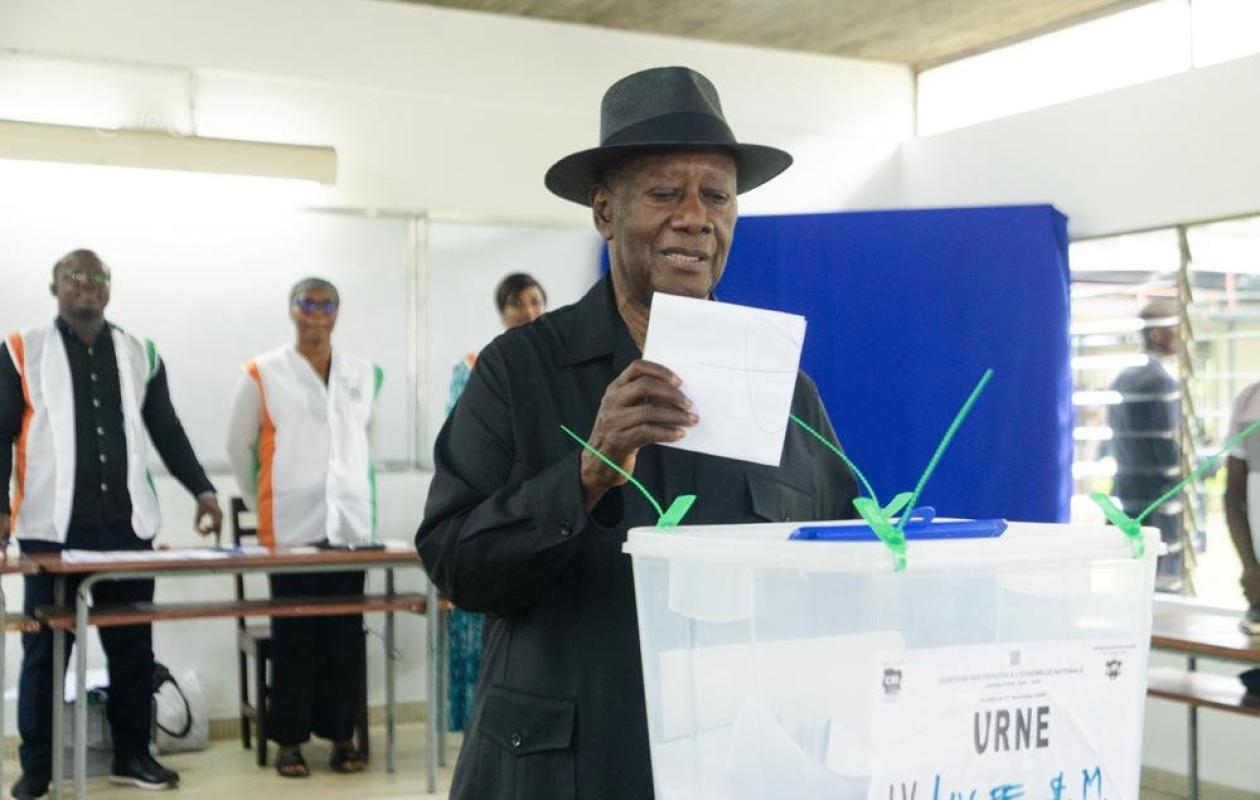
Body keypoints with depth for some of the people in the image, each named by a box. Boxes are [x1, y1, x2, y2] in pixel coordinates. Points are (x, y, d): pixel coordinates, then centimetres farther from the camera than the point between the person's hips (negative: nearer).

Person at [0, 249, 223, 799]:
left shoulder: (140, 354, 11)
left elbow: (167, 431, 13)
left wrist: (201, 489, 3)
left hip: (126, 524, 3)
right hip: (52, 526, -3)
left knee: (132, 645, 7)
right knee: (46, 648, 4)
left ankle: (132, 755, 19)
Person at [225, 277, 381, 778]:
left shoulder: (365, 374, 9)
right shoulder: (263, 374, 0)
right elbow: (239, 445, 7)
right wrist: (261, 502, 10)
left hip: (351, 523, 3)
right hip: (291, 526, -3)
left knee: (346, 635, 4)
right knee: (293, 635, 2)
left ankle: (342, 734, 13)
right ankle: (289, 738, 9)